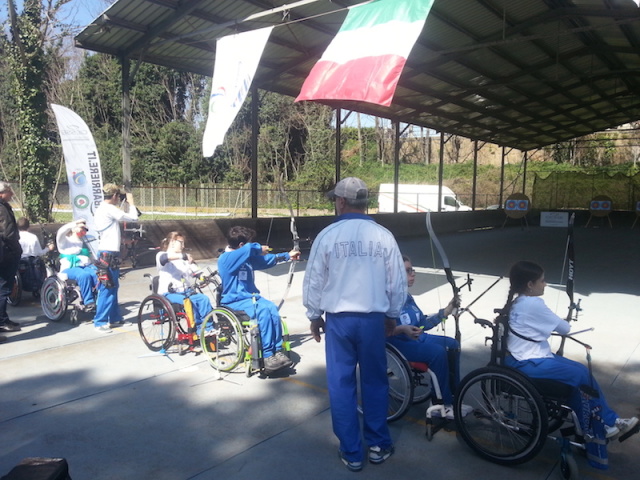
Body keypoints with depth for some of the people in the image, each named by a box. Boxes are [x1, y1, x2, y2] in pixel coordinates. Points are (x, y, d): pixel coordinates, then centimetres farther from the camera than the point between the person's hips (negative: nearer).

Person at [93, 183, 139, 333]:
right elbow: (133, 217, -16)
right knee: (107, 289, -6)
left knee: (113, 287, 16)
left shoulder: (101, 209, 17)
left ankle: (114, 318, 24)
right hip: (109, 254, -11)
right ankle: (100, 322, -1)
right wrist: (131, 202, 0)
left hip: (107, 253, 11)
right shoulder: (109, 209, -14)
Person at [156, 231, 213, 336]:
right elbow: (165, 257, -22)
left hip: (185, 292, 6)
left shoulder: (184, 259, 23)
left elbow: (195, 273, 13)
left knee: (204, 298, -23)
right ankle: (199, 329, -22)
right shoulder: (161, 255, 5)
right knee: (189, 301, -33)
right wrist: (183, 255, -31)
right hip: (169, 293, -5)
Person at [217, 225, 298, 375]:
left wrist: (287, 255, 32)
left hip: (251, 296, 7)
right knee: (263, 310, -30)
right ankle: (267, 356, -24)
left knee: (273, 309, -22)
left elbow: (266, 260, 28)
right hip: (234, 301, -7)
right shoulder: (226, 259, -14)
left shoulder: (247, 258, 12)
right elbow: (249, 249, -31)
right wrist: (260, 249, -10)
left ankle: (277, 351, -17)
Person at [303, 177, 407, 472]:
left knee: (341, 385, 9)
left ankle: (351, 453, 18)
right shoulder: (383, 236, -3)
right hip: (373, 319, 2)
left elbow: (314, 281, -3)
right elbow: (398, 282, 2)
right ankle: (378, 445, 27)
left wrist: (314, 316, 11)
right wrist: (392, 315, 16)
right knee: (375, 382, 16)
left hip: (338, 320, -1)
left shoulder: (327, 236, -8)